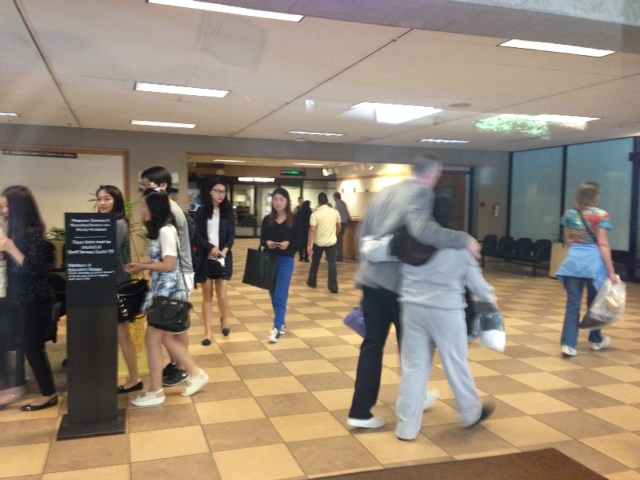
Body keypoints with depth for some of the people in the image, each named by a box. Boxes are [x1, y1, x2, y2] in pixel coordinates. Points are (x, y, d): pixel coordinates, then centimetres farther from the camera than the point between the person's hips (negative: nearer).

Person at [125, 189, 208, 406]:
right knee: (167, 337, 15)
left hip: (167, 290, -10)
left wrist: (143, 266, -11)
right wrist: (142, 267, 3)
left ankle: (156, 391, 11)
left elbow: (169, 265, -22)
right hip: (163, 289, 10)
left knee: (152, 339, -1)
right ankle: (196, 373, 25)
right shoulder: (161, 230, 13)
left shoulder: (165, 230, -18)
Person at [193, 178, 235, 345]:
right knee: (207, 296, 5)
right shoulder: (201, 211, 2)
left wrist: (224, 250, -18)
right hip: (205, 258, 0)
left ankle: (224, 319, 27)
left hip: (223, 257, 0)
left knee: (222, 295, -4)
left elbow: (231, 235, 1)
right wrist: (211, 247, -20)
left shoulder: (228, 211, 5)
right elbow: (198, 235, -4)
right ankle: (208, 332, 14)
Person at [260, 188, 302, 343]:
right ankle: (281, 323, 28)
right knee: (273, 294, 11)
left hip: (286, 260, -4)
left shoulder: (294, 219, -3)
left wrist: (289, 244, -23)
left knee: (281, 295, -6)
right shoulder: (267, 219, 5)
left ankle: (277, 328, -3)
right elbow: (262, 239, 6)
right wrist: (267, 242, -16)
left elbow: (299, 240, -4)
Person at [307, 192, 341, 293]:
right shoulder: (335, 212, -3)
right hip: (331, 242, 1)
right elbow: (339, 226, 8)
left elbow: (312, 230, -19)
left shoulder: (315, 214, -13)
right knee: (332, 264, 0)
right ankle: (333, 287, -6)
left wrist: (309, 244, -18)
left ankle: (312, 282, 30)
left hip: (318, 242, -1)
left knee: (315, 263, 17)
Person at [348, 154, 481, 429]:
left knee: (372, 344, 9)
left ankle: (360, 412, 9)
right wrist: (464, 240, -23)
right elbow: (421, 230, -30)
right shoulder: (421, 193, -10)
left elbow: (363, 234, 18)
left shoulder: (384, 192, 14)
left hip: (372, 278, 6)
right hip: (401, 280, -6)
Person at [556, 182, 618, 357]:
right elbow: (603, 245, -11)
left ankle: (568, 344, -4)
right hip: (593, 261, -3)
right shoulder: (601, 216, -8)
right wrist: (611, 271, -9)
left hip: (574, 259, 3)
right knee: (594, 303, 14)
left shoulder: (569, 214, 5)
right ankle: (596, 340, 32)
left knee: (573, 303, 3)